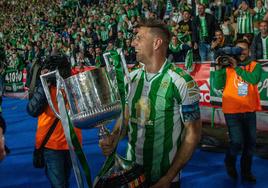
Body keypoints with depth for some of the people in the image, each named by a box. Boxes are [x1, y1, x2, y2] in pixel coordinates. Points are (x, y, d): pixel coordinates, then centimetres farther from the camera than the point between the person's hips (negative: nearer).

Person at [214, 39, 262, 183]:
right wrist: (219, 68, -17)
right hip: (232, 111, -3)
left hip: (250, 111, 3)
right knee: (237, 142, -8)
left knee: (250, 143, 11)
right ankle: (230, 162, 26)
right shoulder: (227, 66, -1)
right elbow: (218, 86, -8)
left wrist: (237, 67, -18)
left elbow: (254, 79, -18)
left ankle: (246, 171, 32)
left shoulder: (255, 66, 3)